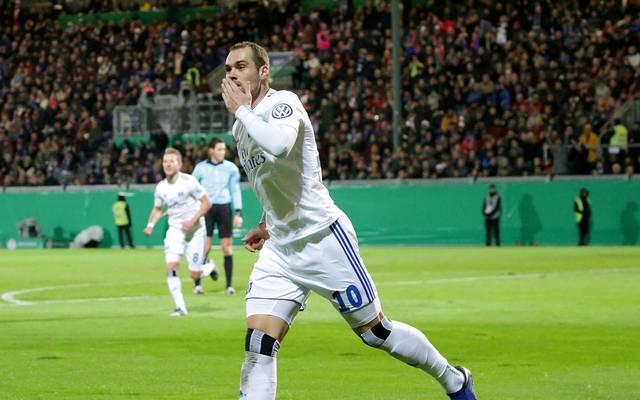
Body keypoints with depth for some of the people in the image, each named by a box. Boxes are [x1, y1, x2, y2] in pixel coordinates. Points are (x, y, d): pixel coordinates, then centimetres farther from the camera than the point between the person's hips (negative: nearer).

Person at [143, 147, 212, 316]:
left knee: (195, 275, -4)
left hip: (194, 229, -3)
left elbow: (207, 203, -10)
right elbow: (157, 209, 16)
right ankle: (180, 307, -11)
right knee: (171, 266, -17)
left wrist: (192, 221, -19)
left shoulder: (189, 181, -15)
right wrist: (151, 224, -3)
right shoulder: (161, 187, 0)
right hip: (175, 229, 4)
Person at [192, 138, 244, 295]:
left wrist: (238, 213, 2)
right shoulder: (201, 168, 3)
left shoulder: (230, 168, 6)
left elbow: (235, 191, 9)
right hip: (206, 208, -1)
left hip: (224, 208, 1)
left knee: (227, 246, -1)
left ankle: (229, 285, 3)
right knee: (205, 245, -10)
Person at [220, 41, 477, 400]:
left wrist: (241, 110, -24)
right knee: (257, 347, -8)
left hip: (323, 240, -7)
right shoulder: (243, 126, 12)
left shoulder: (283, 102, -13)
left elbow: (279, 145, -37)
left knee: (376, 331, 5)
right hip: (279, 251, 7)